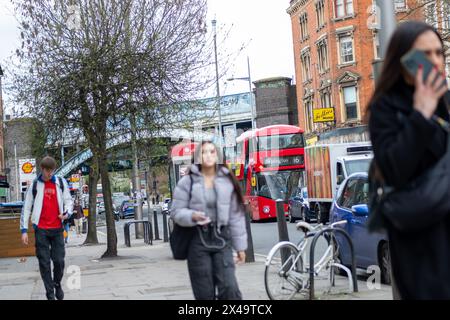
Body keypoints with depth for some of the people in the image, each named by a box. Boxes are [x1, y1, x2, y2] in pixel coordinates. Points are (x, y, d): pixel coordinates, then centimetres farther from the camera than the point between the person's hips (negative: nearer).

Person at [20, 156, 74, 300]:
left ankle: (57, 284, 24)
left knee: (59, 260, -3)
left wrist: (67, 213, -11)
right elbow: (26, 208, 3)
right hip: (41, 229, -1)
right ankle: (50, 293, 7)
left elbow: (68, 200, 12)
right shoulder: (34, 185, 2)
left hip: (57, 228, 1)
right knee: (44, 262, 0)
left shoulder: (61, 183, 6)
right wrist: (24, 230, -2)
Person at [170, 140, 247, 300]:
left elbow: (236, 215, 7)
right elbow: (176, 212, 1)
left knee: (229, 288, -12)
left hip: (221, 239, 1)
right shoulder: (187, 182, 0)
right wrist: (192, 216, -21)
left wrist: (240, 246, 7)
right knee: (204, 293, 3)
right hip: (198, 240, -1)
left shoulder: (227, 181, 4)